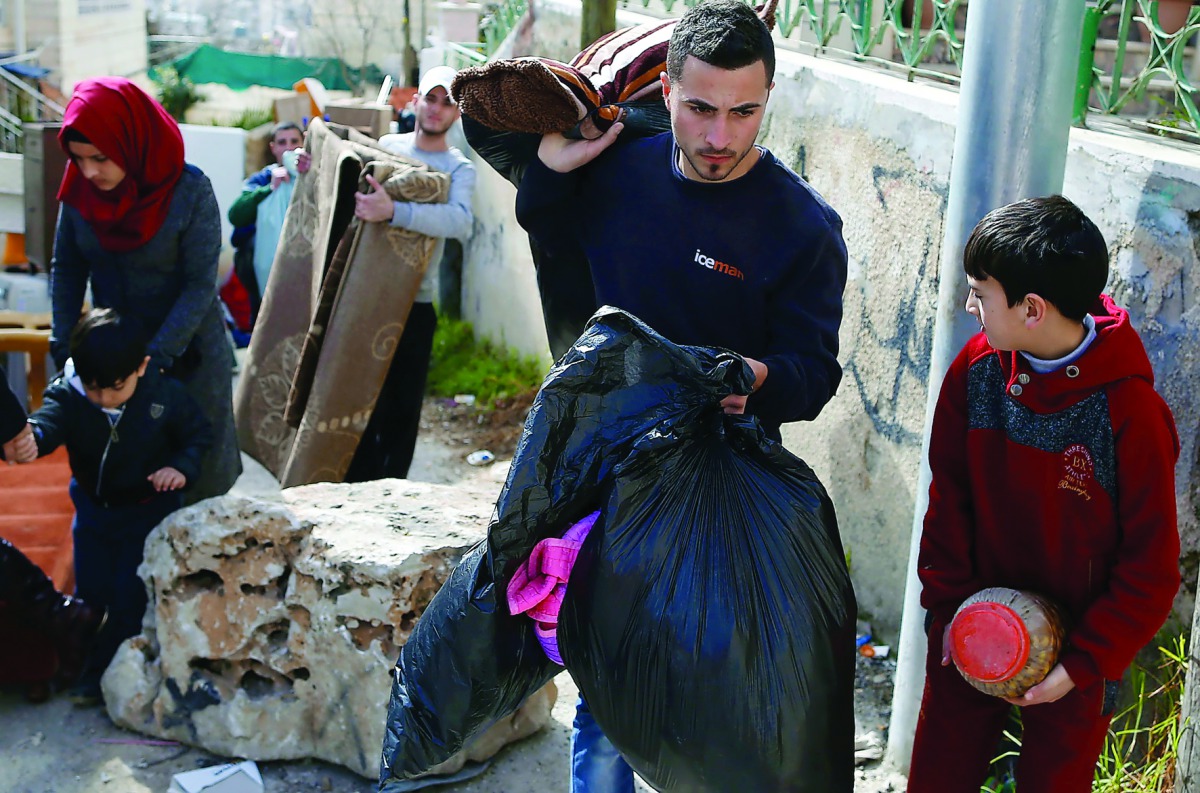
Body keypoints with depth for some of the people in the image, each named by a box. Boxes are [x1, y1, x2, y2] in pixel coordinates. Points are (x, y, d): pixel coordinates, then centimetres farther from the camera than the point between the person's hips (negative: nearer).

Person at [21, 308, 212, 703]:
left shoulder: (166, 395, -21)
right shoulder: (68, 394, -21)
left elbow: (199, 433, -5)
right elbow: (48, 421, -43)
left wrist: (182, 467, -24)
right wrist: (28, 437, -67)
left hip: (148, 505, -2)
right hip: (93, 505, 3)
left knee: (130, 595, -4)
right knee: (89, 589, 12)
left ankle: (107, 671, 14)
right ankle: (83, 665, 35)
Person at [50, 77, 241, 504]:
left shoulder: (190, 190, -22)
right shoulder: (79, 188, -10)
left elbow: (201, 285, -20)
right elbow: (67, 271, -2)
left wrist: (156, 356, -24)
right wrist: (64, 347, -10)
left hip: (187, 348, -3)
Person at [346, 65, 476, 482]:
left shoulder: (458, 169, -3)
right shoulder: (386, 145, 10)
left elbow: (460, 221, -27)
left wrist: (393, 211, -39)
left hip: (413, 303, -3)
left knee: (402, 407, 0)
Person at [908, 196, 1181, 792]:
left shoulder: (1131, 412, -22)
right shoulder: (977, 368, -9)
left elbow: (1151, 569, -15)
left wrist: (1081, 665, -15)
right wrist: (948, 604, -2)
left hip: (1074, 655, -4)